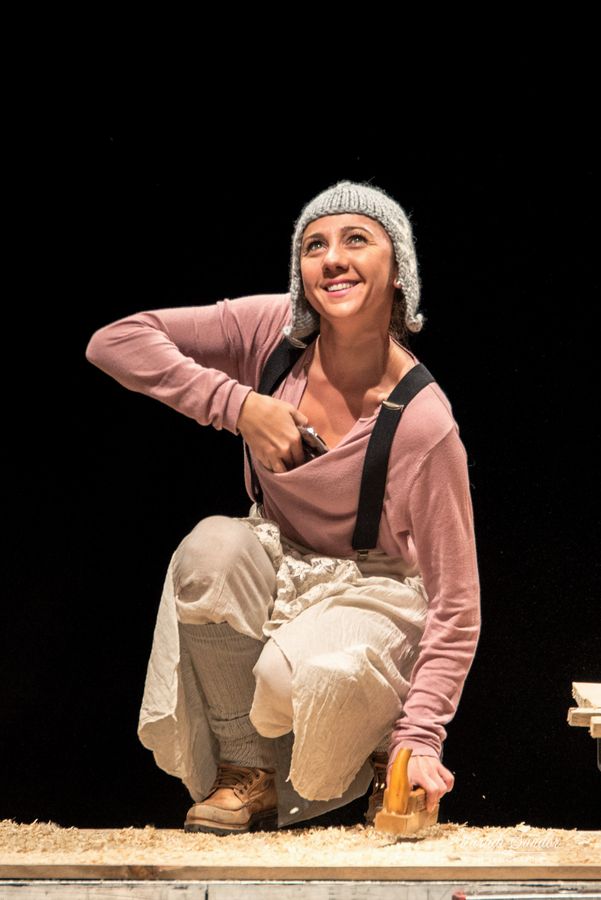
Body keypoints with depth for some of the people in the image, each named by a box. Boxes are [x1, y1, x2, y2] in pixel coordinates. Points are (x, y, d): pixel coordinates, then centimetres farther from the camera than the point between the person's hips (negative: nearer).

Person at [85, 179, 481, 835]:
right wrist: (238, 405, -23)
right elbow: (113, 342, -14)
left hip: (373, 596, -4)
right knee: (211, 546, -31)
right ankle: (246, 774, -11)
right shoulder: (272, 330, -13)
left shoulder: (424, 422, -23)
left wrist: (420, 739, -28)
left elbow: (455, 604, -19)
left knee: (308, 675, -37)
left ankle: (387, 749, 2)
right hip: (274, 570, 4)